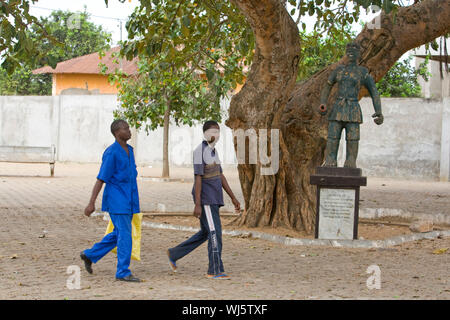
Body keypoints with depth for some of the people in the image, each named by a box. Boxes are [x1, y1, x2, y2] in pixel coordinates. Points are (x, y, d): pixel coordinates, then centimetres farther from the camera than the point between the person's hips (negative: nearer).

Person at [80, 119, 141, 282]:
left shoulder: (129, 150, 12)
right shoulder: (111, 153, -13)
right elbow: (101, 179, -14)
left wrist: (134, 201, 23)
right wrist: (91, 203, -15)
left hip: (128, 200, 9)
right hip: (116, 199, -9)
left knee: (118, 234, 13)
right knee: (124, 235, -8)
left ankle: (90, 255, 27)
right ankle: (123, 272, -1)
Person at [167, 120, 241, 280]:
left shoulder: (213, 151, 16)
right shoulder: (199, 151, -13)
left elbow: (221, 176, 19)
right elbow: (198, 178, -17)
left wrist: (233, 198, 16)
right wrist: (197, 205, -20)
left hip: (214, 200, 9)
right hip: (205, 199, -9)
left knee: (205, 233, 14)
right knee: (215, 232, -9)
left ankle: (174, 254, 24)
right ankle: (215, 271, -5)